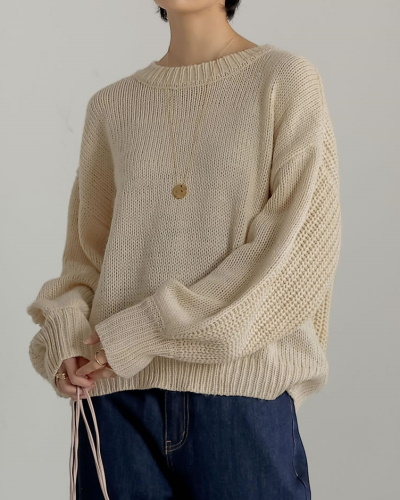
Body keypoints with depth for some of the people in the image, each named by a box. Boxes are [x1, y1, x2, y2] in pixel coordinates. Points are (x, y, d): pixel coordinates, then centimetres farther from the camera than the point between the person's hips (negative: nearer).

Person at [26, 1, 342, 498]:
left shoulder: (286, 79, -1)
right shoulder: (112, 104, 11)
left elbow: (303, 252, -9)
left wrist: (147, 332, -12)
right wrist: (63, 339, -4)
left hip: (241, 399, -3)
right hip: (116, 402, 3)